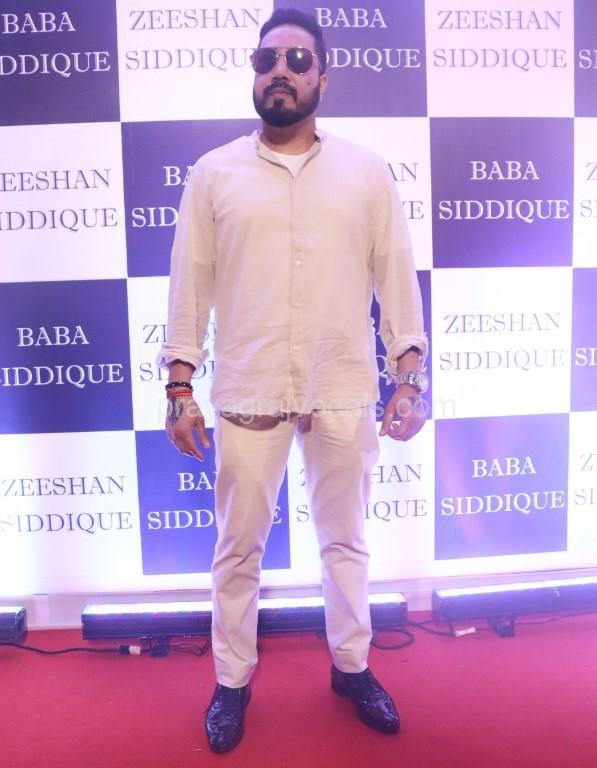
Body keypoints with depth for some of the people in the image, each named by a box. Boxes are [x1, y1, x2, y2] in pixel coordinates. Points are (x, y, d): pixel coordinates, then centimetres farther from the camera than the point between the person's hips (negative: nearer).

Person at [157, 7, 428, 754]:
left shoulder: (367, 172, 4)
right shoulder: (213, 173, 3)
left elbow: (397, 276, 4)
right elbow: (190, 283, 2)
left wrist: (410, 373, -3)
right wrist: (180, 386, -2)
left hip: (345, 392, 1)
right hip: (247, 393, 0)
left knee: (345, 540, 15)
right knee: (238, 547, 11)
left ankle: (351, 667, 37)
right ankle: (232, 681, 32)